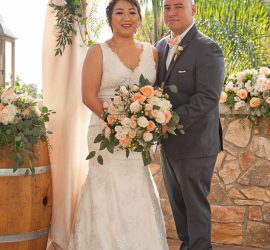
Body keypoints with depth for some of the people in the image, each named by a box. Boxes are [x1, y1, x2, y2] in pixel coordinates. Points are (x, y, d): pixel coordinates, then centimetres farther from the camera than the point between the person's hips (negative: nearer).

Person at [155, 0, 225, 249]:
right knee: (177, 201, 19)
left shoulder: (207, 49, -14)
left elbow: (208, 97, -22)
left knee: (196, 204, 6)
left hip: (195, 144, -7)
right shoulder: (162, 46, 9)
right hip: (169, 143, 7)